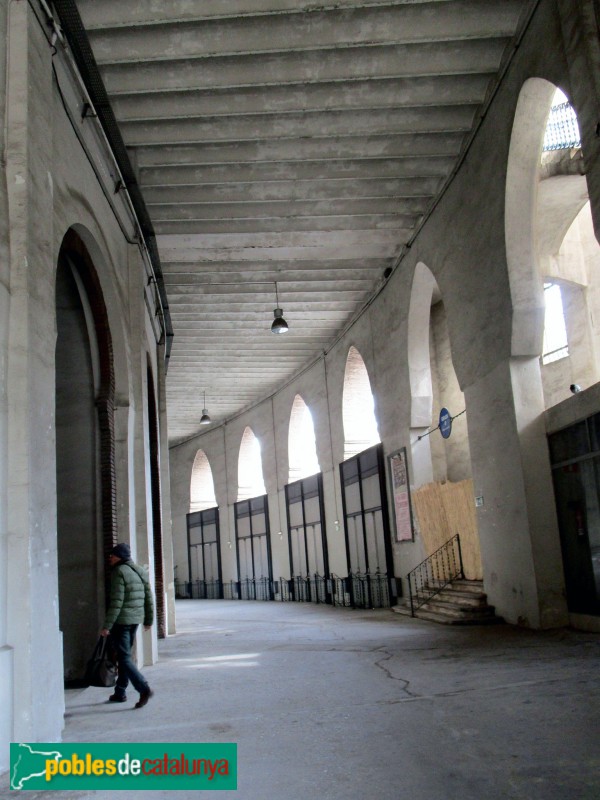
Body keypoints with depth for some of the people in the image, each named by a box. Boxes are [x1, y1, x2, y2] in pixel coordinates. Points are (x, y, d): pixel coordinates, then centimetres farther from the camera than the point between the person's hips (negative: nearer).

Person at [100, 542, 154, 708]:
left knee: (124, 658, -5)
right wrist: (148, 619, 21)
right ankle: (120, 693, 24)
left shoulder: (119, 572, -14)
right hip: (135, 619, 8)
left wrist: (107, 626, -19)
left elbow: (116, 602, -20)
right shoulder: (140, 571, 11)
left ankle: (144, 689, -17)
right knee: (124, 656, 18)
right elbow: (148, 598, 13)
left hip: (120, 620, -8)